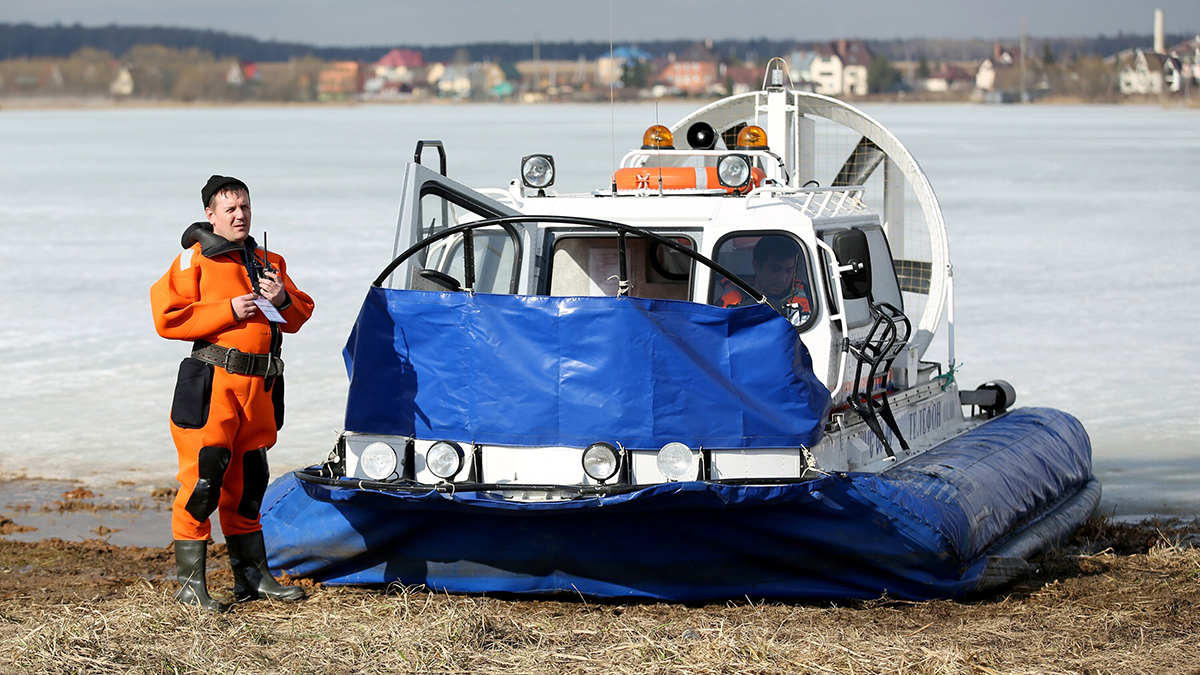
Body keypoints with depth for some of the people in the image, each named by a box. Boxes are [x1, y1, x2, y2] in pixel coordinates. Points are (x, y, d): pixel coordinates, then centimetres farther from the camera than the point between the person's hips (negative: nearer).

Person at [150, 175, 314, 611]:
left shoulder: (266, 262, 18)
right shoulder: (195, 259, -2)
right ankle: (190, 583, -5)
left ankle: (252, 576, 22)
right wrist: (229, 311, -16)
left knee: (248, 484, 14)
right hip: (213, 381, -6)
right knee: (203, 480, -10)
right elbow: (167, 317, -11)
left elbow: (299, 316, 21)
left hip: (260, 387, 6)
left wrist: (283, 300, -1)